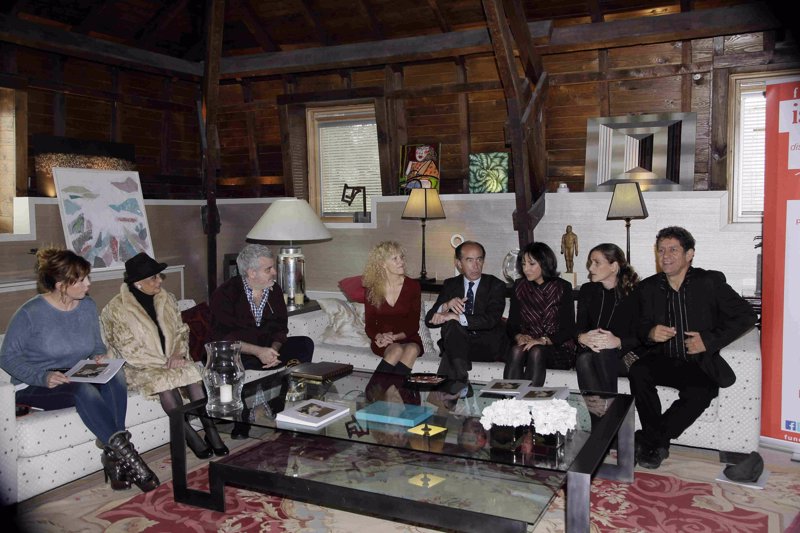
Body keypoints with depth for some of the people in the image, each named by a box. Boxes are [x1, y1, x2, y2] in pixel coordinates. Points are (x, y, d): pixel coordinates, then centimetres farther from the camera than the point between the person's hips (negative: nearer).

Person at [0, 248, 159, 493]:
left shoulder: (88, 306, 5)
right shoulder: (30, 313, -11)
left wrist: (100, 356, -6)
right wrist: (43, 377, -23)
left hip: (80, 379, 5)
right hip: (36, 387, -5)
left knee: (115, 376, -28)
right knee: (83, 390, -37)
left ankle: (113, 457, -30)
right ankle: (127, 456, -36)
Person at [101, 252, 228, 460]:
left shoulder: (166, 299, 8)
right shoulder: (117, 309, -10)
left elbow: (181, 331, 12)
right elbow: (129, 351, -13)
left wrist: (178, 354, -9)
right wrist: (164, 362, -18)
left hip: (171, 360, 4)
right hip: (140, 367, -4)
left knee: (193, 373, -27)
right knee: (164, 380, -34)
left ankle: (211, 430, -24)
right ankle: (190, 435, -22)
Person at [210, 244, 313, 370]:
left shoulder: (274, 291, 7)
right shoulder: (224, 294, -11)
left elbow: (280, 328, 9)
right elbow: (222, 336, -17)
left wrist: (274, 350, -14)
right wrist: (258, 351, -27)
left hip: (268, 348, 6)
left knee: (305, 344, -12)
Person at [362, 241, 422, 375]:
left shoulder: (413, 286, 1)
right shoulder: (372, 289, 3)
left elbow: (414, 324, -1)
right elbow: (369, 324, 4)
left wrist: (395, 336, -19)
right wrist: (378, 337, -19)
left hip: (408, 339, 0)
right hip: (383, 343, 0)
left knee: (412, 349, -35)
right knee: (397, 350, -34)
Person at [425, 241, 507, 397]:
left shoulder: (496, 285, 0)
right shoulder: (450, 284, 10)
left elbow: (491, 319, -18)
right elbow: (430, 320, 1)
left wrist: (456, 317, -28)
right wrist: (446, 306, -20)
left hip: (488, 346, -3)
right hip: (457, 343, 3)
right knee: (451, 324, -30)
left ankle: (453, 383, -26)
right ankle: (461, 381, -36)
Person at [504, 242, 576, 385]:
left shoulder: (562, 288, -1)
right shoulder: (519, 286, 10)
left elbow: (568, 329, -7)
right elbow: (511, 323, 8)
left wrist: (543, 340, -22)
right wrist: (519, 336, -14)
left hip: (558, 348, -2)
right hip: (527, 343, 3)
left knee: (537, 353, -34)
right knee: (516, 351, -31)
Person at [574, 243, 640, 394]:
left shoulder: (634, 294, -3)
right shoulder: (587, 290, 10)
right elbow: (579, 326, 4)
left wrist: (618, 342, -29)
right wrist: (582, 338, -22)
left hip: (624, 355, -3)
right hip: (590, 352, 3)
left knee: (601, 353, -36)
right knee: (584, 360, -33)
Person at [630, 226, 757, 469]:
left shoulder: (710, 282, 0)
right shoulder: (648, 287, 8)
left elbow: (746, 315, -1)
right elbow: (640, 327, 9)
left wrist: (709, 340, -12)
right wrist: (649, 333, -18)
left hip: (698, 364, -2)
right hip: (662, 360, 2)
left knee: (699, 394, -33)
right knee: (638, 372, -30)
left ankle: (646, 440, -12)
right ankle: (659, 442, -15)